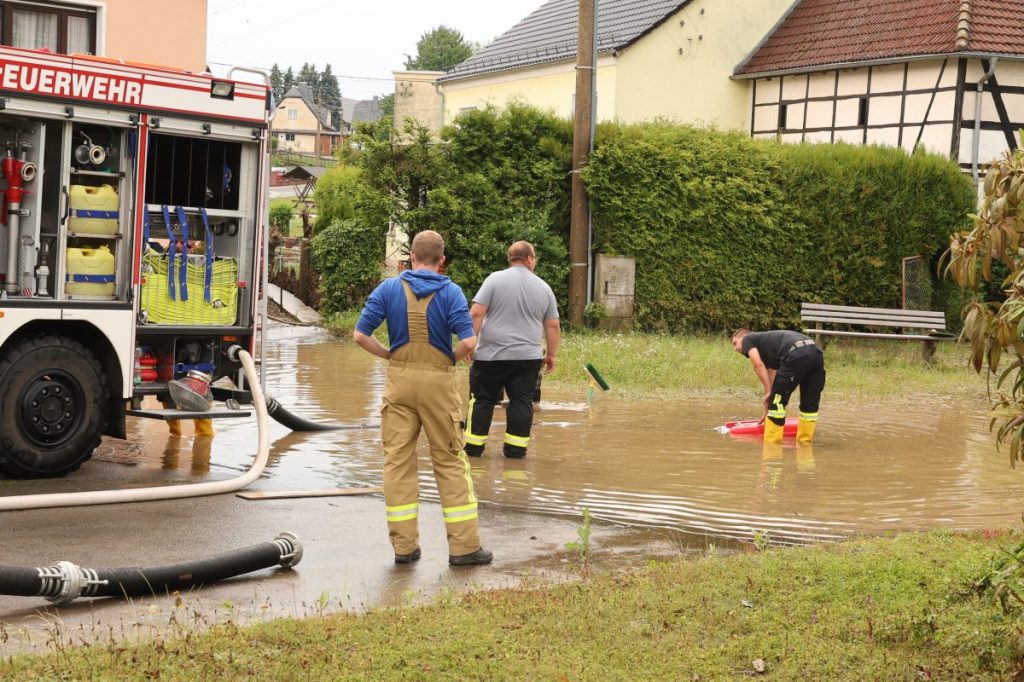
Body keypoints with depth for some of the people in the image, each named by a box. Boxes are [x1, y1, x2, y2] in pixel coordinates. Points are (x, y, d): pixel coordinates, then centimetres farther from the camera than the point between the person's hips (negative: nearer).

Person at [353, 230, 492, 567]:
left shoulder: (388, 289, 0)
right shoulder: (451, 292, -5)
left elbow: (360, 335, -3)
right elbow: (468, 342, -15)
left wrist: (389, 355, 10)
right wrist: (452, 358, 5)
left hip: (399, 379, 2)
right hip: (438, 381, -1)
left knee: (398, 460, 7)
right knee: (450, 462, 5)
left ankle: (404, 545, 8)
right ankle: (463, 545, 6)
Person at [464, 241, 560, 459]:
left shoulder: (495, 279, -3)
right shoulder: (543, 287, 6)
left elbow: (476, 313, -10)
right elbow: (553, 326, 9)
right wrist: (551, 355, 17)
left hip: (492, 355, -2)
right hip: (528, 358, 2)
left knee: (482, 400, 6)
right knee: (521, 401, 7)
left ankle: (473, 446, 8)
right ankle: (516, 448, 7)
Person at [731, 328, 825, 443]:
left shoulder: (747, 339, 19)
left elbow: (758, 365, 0)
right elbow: (772, 381, 41)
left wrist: (769, 392, 4)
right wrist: (766, 409, 46)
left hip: (796, 354, -8)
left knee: (777, 402, 6)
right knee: (810, 404, 19)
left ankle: (771, 443, 11)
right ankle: (805, 440, 28)